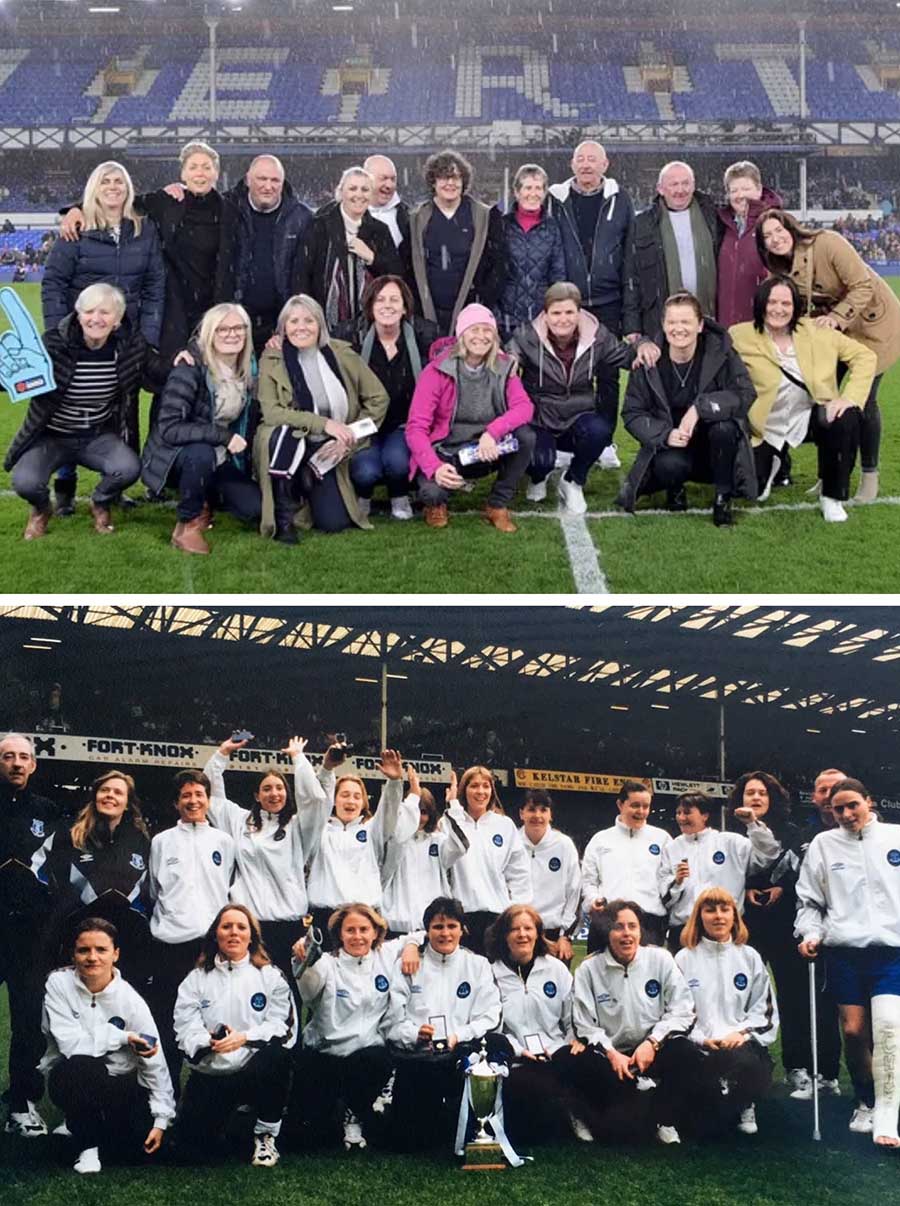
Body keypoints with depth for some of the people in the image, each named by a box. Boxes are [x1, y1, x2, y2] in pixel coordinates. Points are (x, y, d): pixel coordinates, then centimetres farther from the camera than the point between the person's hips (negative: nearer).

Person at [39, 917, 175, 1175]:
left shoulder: (131, 1001, -10)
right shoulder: (59, 983, -12)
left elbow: (155, 1063, -8)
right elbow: (70, 1043, -24)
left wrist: (161, 1120, -11)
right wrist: (123, 1037, -19)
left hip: (118, 1085, 3)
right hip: (69, 1079, -2)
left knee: (144, 1139, -19)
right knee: (84, 1063, -36)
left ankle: (97, 1122, 17)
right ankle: (87, 1145, -13)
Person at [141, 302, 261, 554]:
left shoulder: (249, 369, -4)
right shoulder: (191, 367, -22)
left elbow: (248, 421, 9)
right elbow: (168, 428, -29)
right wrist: (223, 436, -33)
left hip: (221, 461, 5)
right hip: (176, 455, -5)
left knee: (259, 510, -12)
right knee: (201, 453, -38)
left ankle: (206, 500, 17)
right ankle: (187, 524, -16)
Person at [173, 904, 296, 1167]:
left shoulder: (270, 975, 6)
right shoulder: (197, 978, 10)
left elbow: (283, 1025, -4)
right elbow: (186, 1026, -2)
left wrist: (244, 1037, -20)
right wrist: (208, 1041, -23)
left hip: (255, 1070, -2)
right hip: (210, 1074, 2)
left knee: (276, 1054, -36)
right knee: (191, 1139, -16)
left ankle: (266, 1134, -14)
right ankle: (226, 1112, 21)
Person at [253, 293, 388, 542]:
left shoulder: (342, 354, -4)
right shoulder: (272, 360, -9)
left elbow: (378, 398, 0)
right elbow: (270, 412, -21)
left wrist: (349, 438, -10)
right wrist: (324, 423, -30)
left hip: (327, 451, 2)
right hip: (289, 447, -2)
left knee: (334, 523, -13)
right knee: (284, 431, -37)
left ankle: (309, 488, 23)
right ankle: (284, 514, -17)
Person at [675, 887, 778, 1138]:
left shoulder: (749, 957, 16)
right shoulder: (684, 959, 9)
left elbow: (765, 1009, 11)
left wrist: (742, 1032, -7)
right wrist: (701, 1039, -11)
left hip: (743, 1042, 2)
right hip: (701, 1049, -2)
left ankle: (743, 1107, -1)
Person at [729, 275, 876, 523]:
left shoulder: (815, 332, -7)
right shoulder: (741, 337, -12)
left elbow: (864, 356, -6)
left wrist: (849, 398, -19)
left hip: (809, 417, 1)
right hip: (767, 427, 0)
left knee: (846, 420, -30)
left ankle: (832, 497, -8)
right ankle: (774, 463, 28)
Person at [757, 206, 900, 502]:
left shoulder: (827, 243, -25)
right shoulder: (780, 269, -4)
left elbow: (863, 286, -25)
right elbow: (799, 309, 4)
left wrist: (837, 318, -32)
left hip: (872, 320, -6)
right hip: (831, 326, 6)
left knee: (864, 400, -7)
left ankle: (870, 475, 9)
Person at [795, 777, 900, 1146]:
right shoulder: (822, 844, 9)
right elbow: (808, 900, 12)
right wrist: (810, 934, -3)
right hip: (843, 952, 1)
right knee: (854, 1031, 0)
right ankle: (864, 1103, 22)